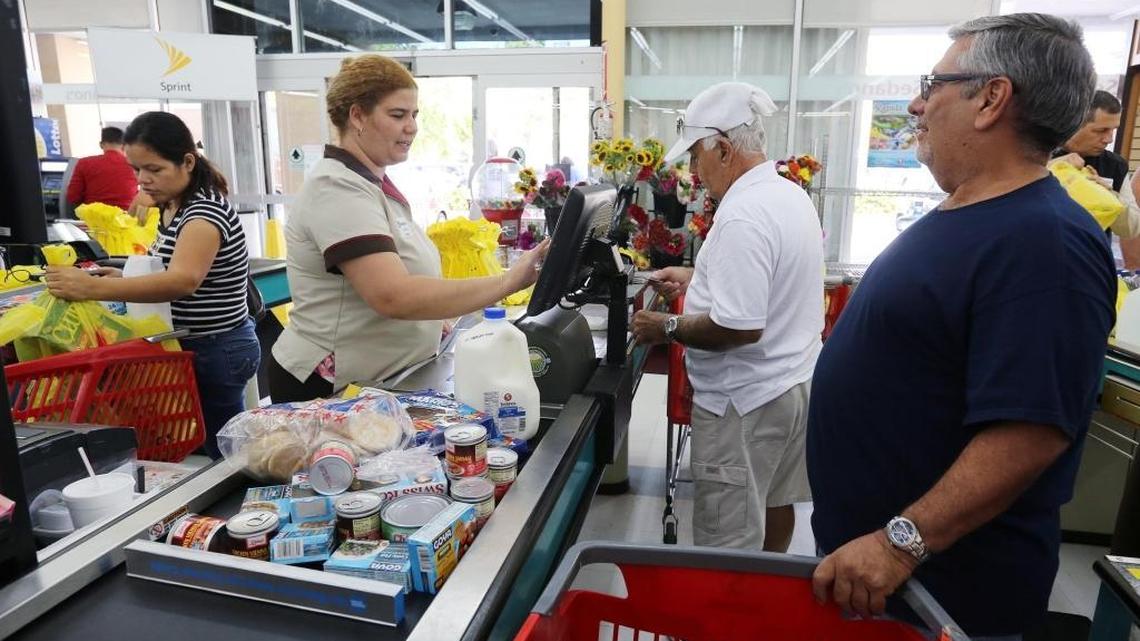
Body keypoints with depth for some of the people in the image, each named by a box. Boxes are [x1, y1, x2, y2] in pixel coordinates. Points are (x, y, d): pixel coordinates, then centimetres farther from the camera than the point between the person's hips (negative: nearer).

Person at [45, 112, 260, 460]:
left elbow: (183, 280, -38)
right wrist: (124, 278, 2)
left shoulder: (205, 209, -20)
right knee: (223, 448, 15)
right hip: (193, 346, 9)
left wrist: (94, 288, -44)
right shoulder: (173, 208, 10)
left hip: (217, 350, -9)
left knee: (221, 452, 2)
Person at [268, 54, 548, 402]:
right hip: (332, 391, -9)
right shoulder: (338, 188, -21)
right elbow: (394, 297, -34)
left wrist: (436, 329, 5)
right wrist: (508, 282, -35)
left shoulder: (371, 183, 9)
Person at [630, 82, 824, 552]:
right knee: (773, 504, 24)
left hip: (744, 401, -10)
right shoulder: (791, 194, 7)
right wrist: (696, 279, 16)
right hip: (793, 381, 10)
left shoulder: (742, 216, -25)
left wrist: (666, 328, -16)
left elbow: (740, 327, -29)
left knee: (729, 546, 3)